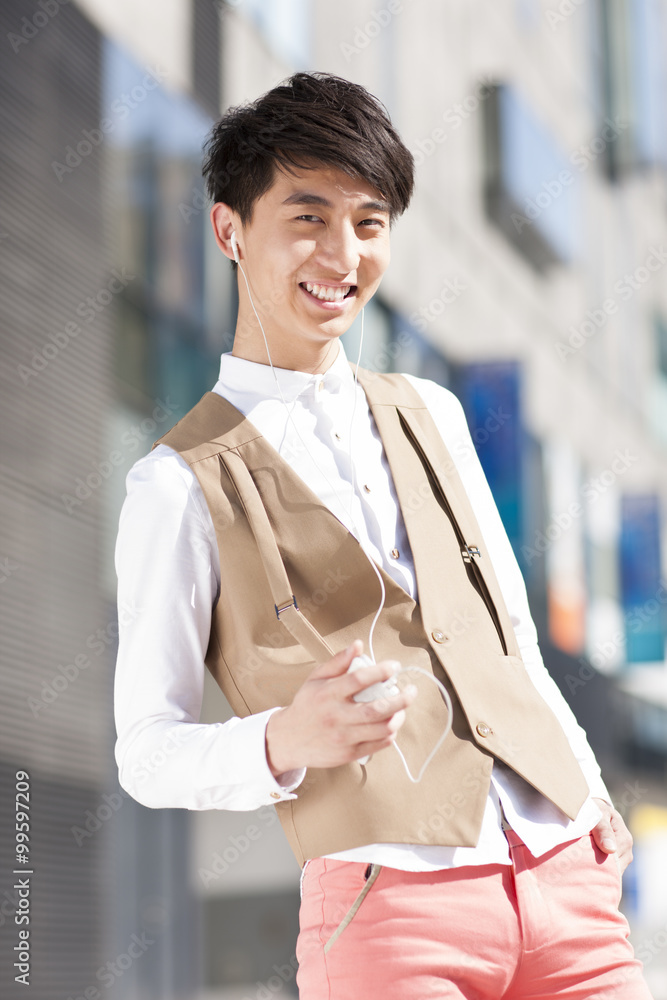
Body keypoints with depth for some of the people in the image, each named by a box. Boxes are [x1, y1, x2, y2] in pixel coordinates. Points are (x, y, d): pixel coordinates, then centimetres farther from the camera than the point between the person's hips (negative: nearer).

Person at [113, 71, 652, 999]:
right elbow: (148, 749, -2)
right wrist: (284, 742, -20)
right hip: (389, 901, -5)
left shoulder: (431, 413, 16)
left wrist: (591, 797, 17)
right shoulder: (184, 481, -2)